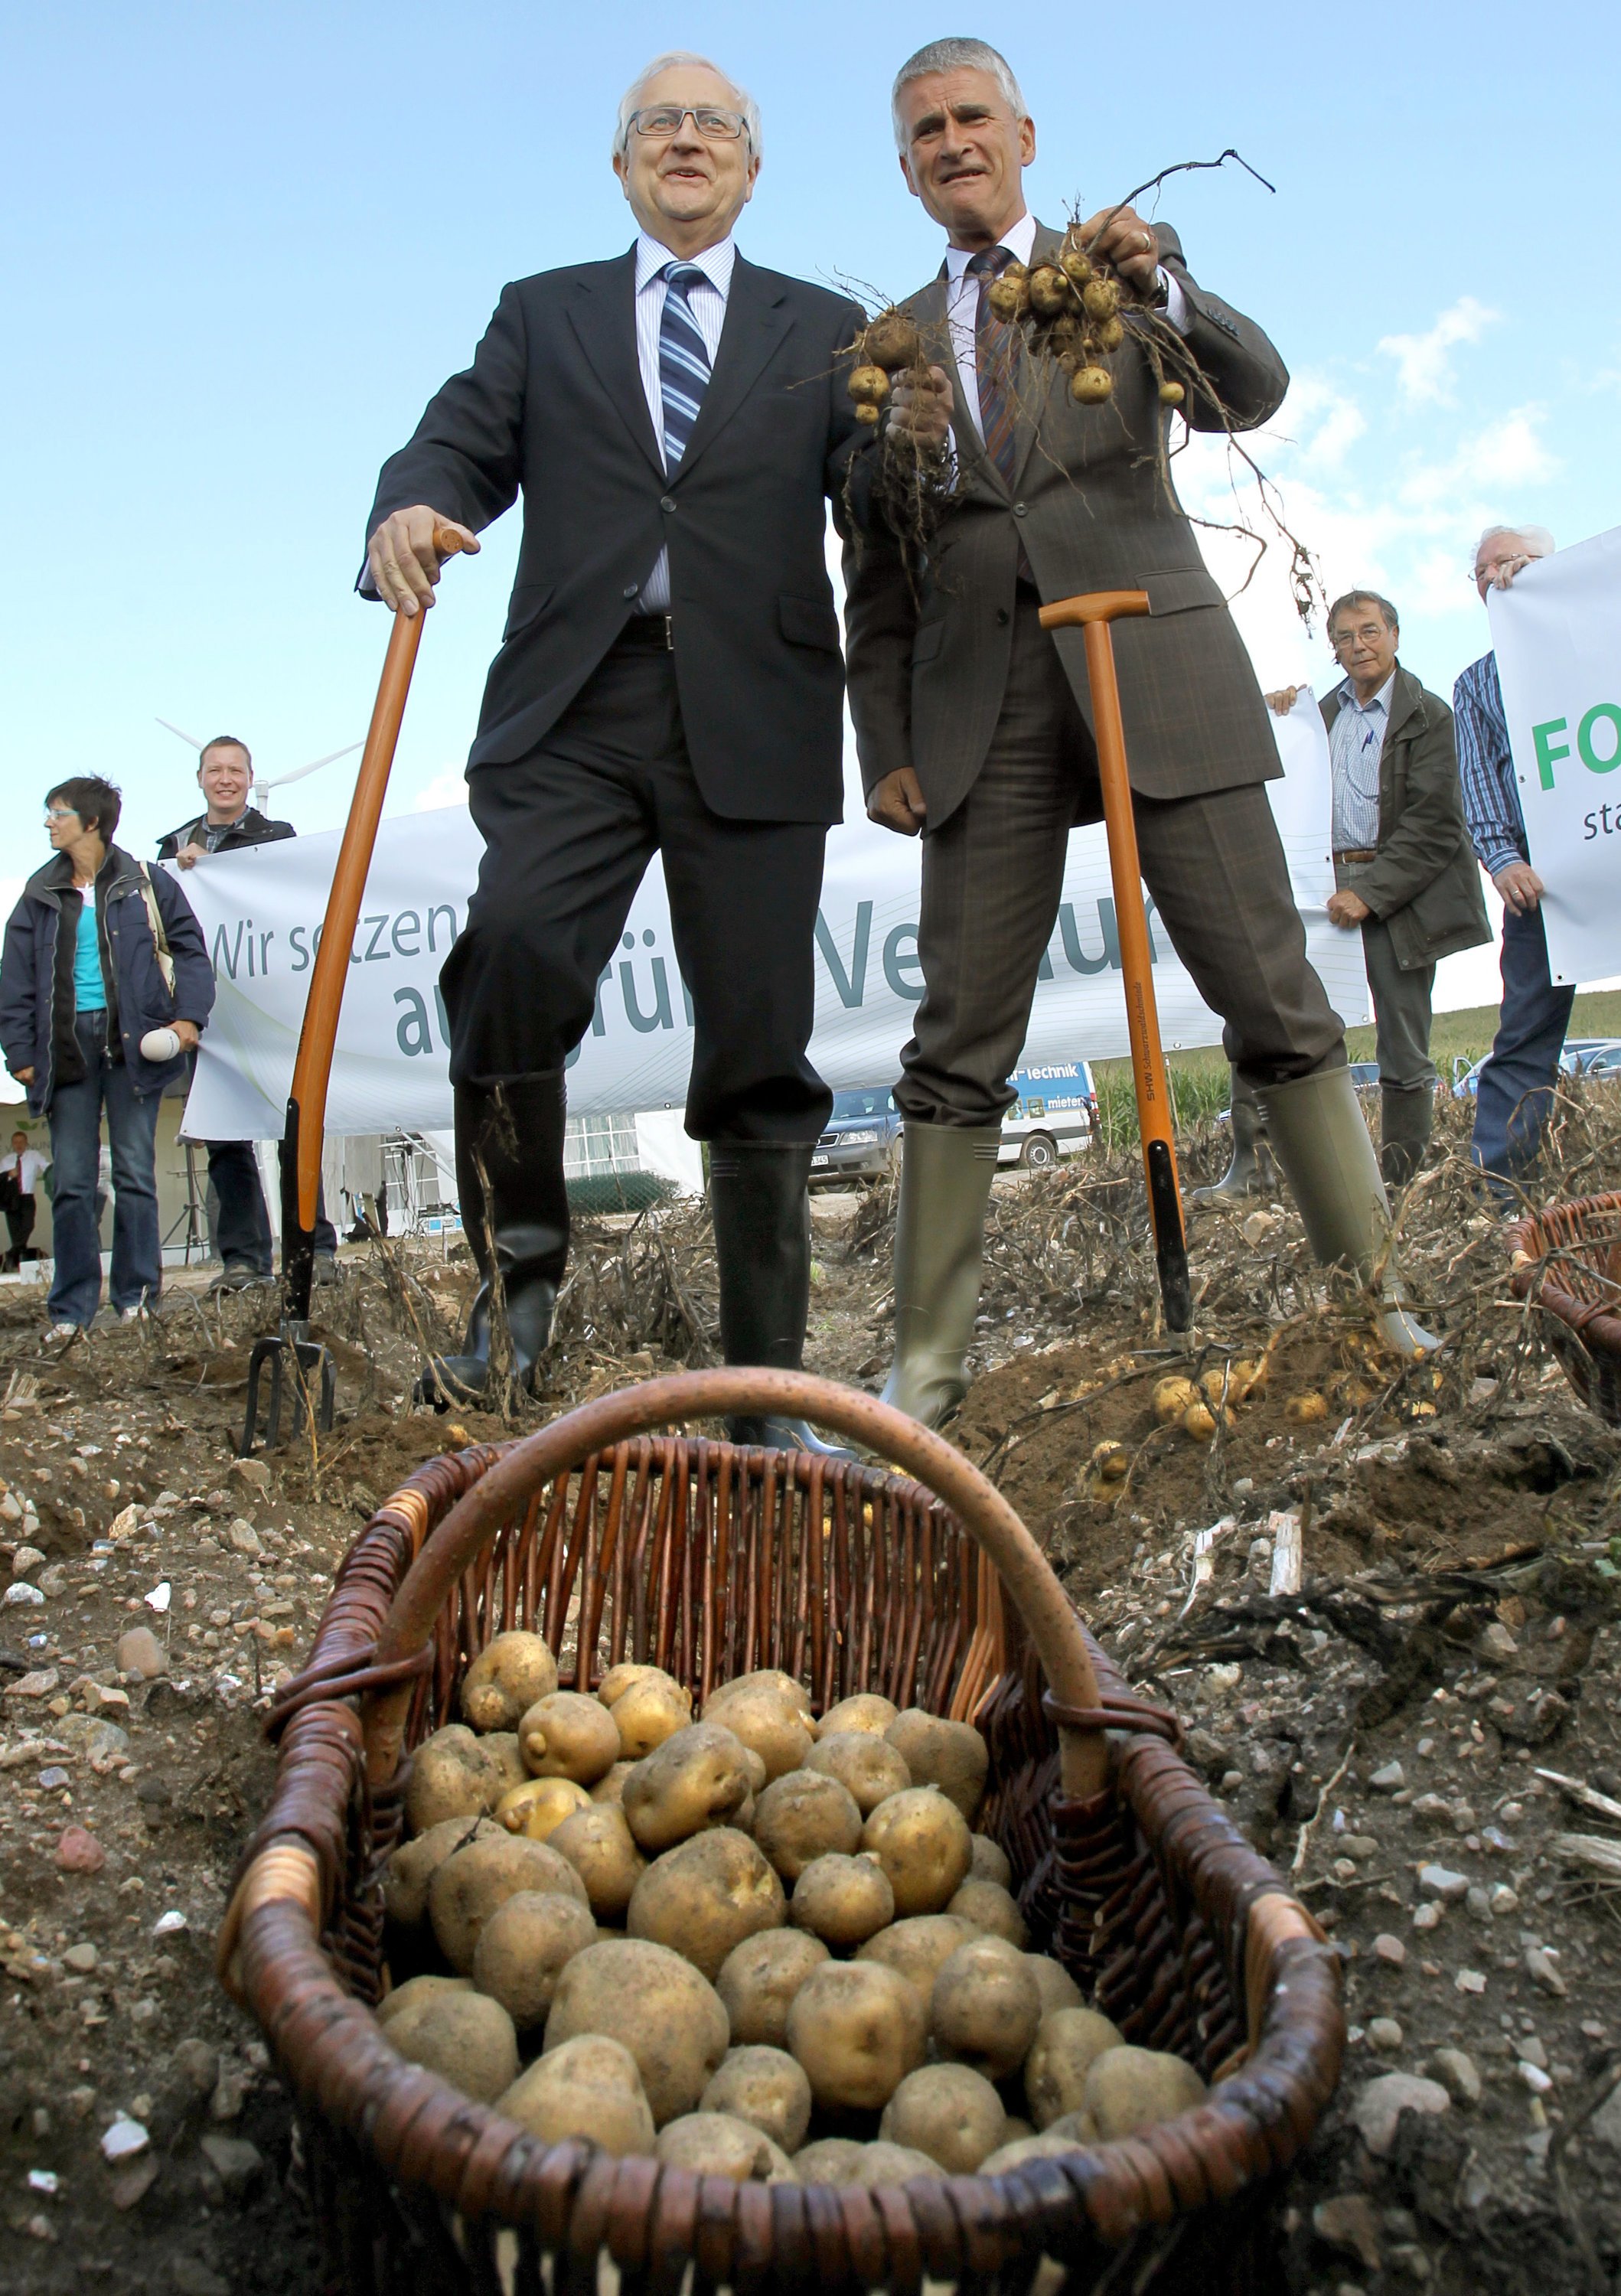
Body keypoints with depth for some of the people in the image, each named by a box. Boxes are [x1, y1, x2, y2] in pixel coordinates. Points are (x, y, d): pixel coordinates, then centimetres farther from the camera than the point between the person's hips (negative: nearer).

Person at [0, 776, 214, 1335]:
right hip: (67, 1045, 3)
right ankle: (71, 1309, 8)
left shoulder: (146, 884, 3)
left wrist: (188, 1015, -10)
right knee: (71, 1181, 2)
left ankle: (135, 1297, 10)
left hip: (131, 1041, -3)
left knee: (135, 1173, 1)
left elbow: (189, 949, 3)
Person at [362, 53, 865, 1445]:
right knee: (513, 951, -25)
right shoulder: (544, 315, 23)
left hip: (754, 716, 0)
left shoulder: (826, 333, 20)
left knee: (758, 1045, -2)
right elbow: (461, 444, 10)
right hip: (571, 708, 1)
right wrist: (412, 510, -15)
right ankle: (520, 1277, -4)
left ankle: (765, 1388, 7)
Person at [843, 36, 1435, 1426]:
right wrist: (887, 741, 6)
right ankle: (928, 1358, 2)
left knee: (1274, 999, -4)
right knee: (962, 1037, -4)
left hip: (1150, 662, -1)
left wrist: (1159, 284, -19)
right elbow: (877, 570, 16)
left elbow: (1250, 395, -1)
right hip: (984, 701, 1)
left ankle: (1371, 1296, 8)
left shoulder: (1120, 269, 15)